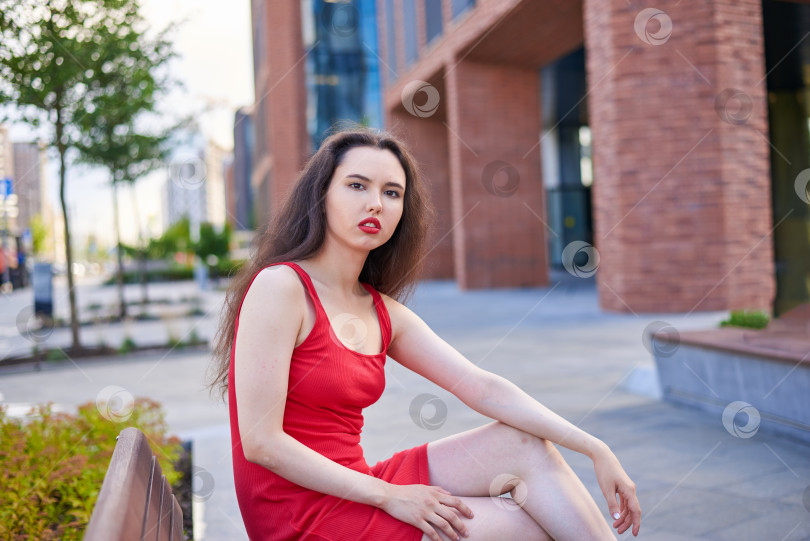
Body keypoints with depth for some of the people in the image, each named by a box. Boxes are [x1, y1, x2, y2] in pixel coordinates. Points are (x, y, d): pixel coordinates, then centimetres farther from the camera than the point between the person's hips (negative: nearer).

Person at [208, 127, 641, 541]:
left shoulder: (384, 313, 8)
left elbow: (481, 387, 2)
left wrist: (594, 449, -5)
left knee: (527, 447, -2)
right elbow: (260, 441, -19)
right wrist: (389, 497, -16)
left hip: (354, 488, 7)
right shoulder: (279, 286, -15)